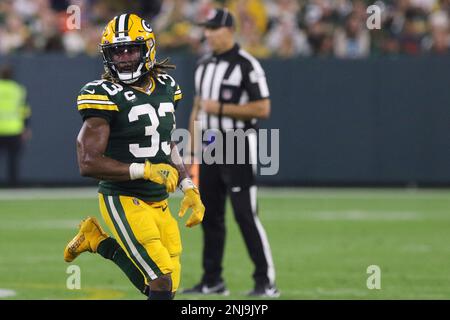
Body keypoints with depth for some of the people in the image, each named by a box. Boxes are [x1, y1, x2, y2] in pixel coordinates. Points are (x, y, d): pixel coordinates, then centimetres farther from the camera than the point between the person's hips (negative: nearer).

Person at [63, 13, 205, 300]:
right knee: (163, 283, -16)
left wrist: (188, 187, 7)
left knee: (168, 285, 13)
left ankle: (97, 239, 27)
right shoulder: (105, 96, -15)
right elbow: (89, 163, -20)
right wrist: (145, 171, -24)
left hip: (159, 202, 7)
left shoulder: (165, 87, 6)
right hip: (124, 201, -7)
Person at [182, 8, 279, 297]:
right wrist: (191, 152, 14)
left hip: (238, 148, -8)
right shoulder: (204, 65, 13)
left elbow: (262, 109, -15)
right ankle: (212, 281, 17)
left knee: (245, 214, -11)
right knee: (210, 216, 10)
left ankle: (266, 281, -8)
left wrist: (221, 108, -17)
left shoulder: (246, 65, -10)